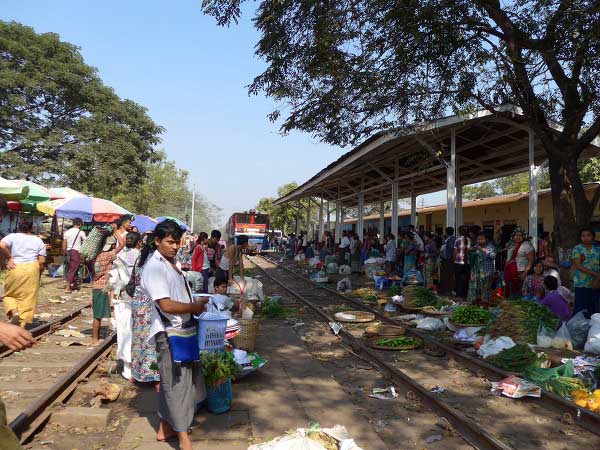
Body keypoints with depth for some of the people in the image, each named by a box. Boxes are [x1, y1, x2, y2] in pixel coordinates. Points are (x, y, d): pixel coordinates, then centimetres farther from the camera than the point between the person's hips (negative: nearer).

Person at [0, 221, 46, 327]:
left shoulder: (12, 236, 9)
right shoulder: (38, 240, 13)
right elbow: (42, 261, 4)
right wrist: (38, 275, 16)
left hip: (15, 269, -1)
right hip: (32, 269, 1)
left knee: (10, 295, 16)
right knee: (28, 298, 4)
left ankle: (14, 312, -12)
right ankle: (22, 325, -1)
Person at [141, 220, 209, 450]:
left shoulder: (172, 263, 12)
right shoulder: (154, 268, -17)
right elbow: (166, 305, -23)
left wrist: (196, 305, 6)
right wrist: (194, 307, -11)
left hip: (184, 329, 9)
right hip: (169, 334, -9)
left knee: (171, 382, 19)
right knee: (176, 383, 0)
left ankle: (165, 428, 34)